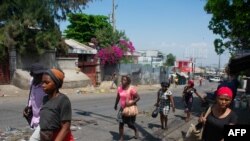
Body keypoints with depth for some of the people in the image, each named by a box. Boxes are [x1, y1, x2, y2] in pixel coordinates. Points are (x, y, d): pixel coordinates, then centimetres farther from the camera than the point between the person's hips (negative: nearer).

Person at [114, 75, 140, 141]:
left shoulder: (131, 88, -18)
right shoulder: (119, 88, -3)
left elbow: (138, 97, -16)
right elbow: (118, 97, 12)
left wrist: (131, 103, -26)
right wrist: (115, 105, 22)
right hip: (122, 108, 4)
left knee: (130, 124, 8)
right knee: (121, 124, -2)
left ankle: (136, 130, 42)